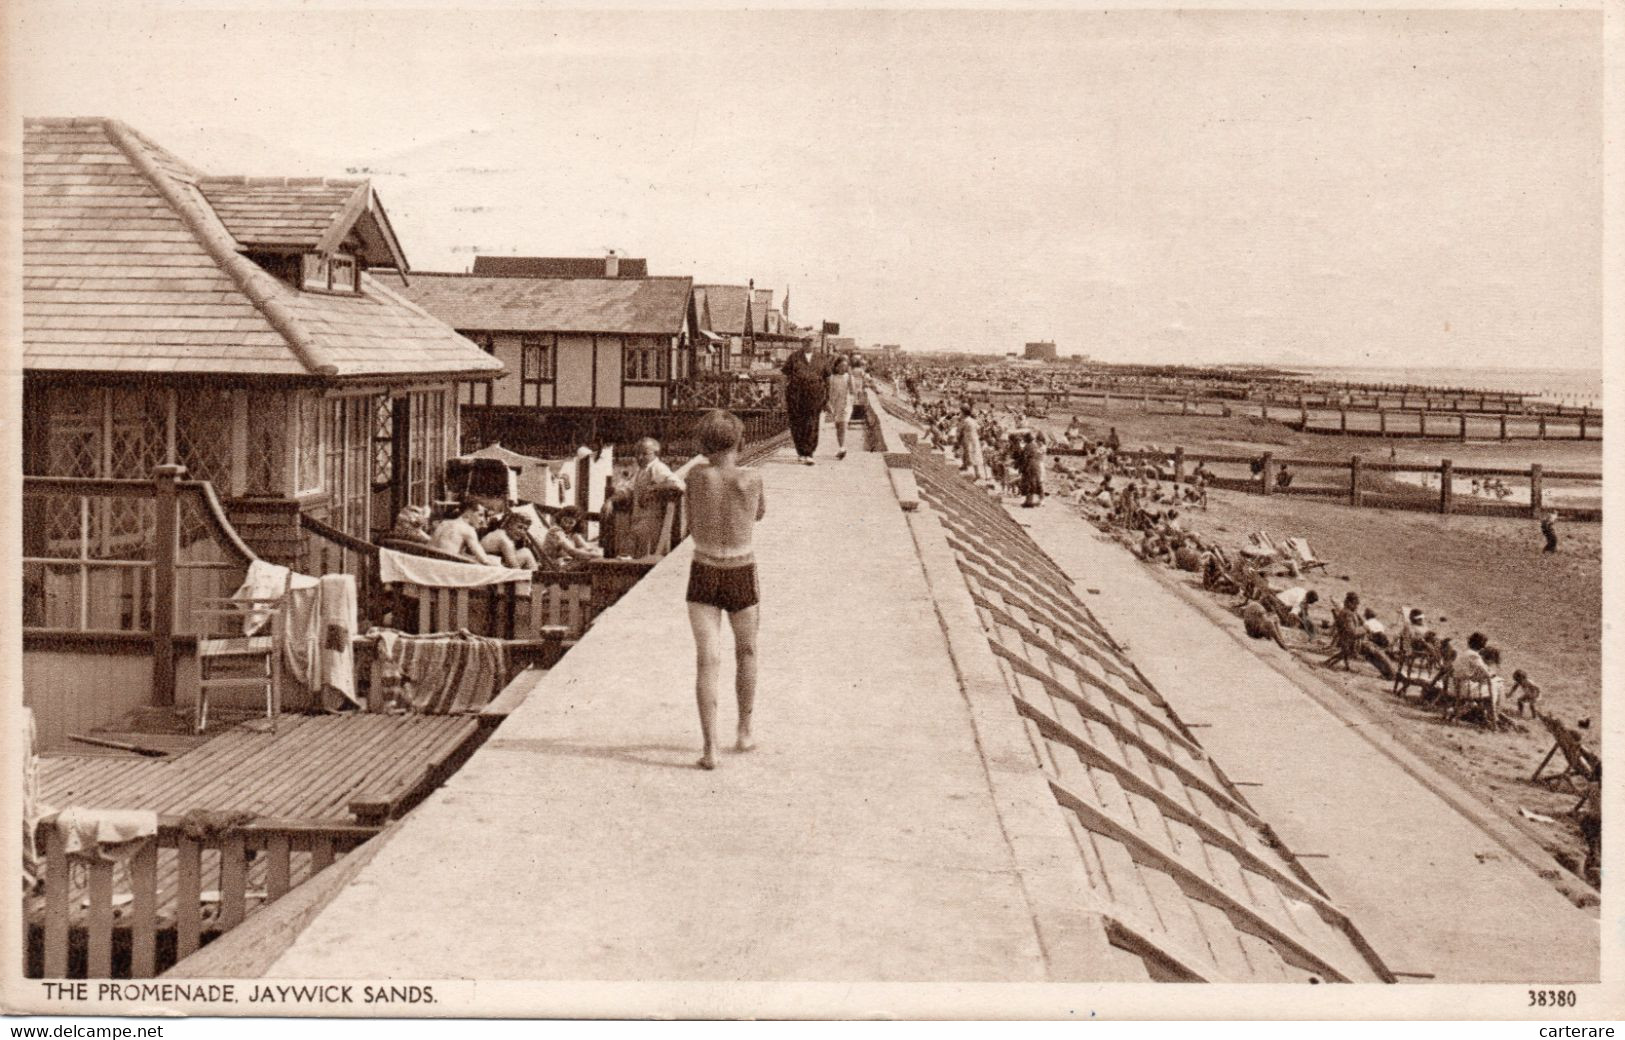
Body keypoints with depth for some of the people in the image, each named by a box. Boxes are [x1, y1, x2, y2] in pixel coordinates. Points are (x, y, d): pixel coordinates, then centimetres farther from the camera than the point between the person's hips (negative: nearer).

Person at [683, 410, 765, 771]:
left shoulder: (697, 477, -5)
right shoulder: (751, 479, -8)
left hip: (703, 574, 0)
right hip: (742, 575, 0)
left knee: (707, 660, -3)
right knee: (745, 652, 20)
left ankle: (710, 747, -11)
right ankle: (744, 732, 32)